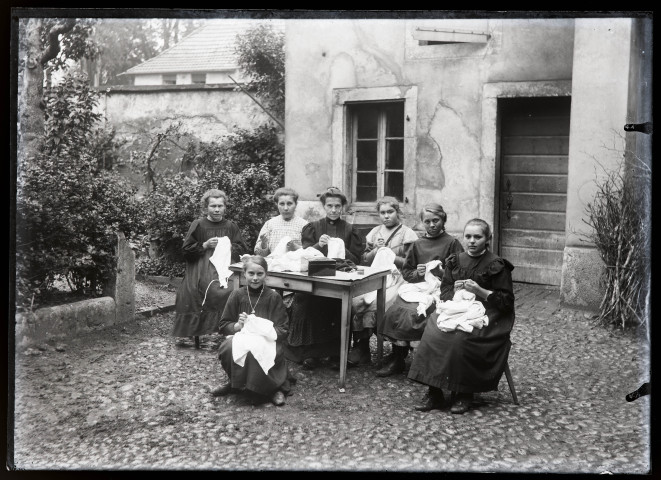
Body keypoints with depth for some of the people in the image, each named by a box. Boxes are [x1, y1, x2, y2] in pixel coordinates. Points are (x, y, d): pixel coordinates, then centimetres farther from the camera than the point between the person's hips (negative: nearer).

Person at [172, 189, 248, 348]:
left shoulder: (230, 226, 14)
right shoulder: (198, 225, 6)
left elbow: (242, 249, 14)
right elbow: (186, 250, 4)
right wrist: (205, 245, -7)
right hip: (201, 268, -3)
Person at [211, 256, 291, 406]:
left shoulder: (274, 297, 0)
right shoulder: (237, 295, 6)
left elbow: (282, 331, -2)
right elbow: (223, 325, 7)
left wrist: (264, 329, -20)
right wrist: (237, 326, -13)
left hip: (266, 340, -2)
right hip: (241, 338, 3)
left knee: (256, 351, -36)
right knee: (227, 348, -30)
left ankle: (275, 388, -9)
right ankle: (234, 383, 1)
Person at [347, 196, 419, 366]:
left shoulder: (408, 234, 5)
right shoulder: (375, 232, 20)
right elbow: (363, 260, 19)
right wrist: (375, 251, 1)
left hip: (396, 279, -4)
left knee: (373, 304, -29)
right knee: (354, 301, -25)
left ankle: (361, 348, -14)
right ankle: (360, 349, -18)